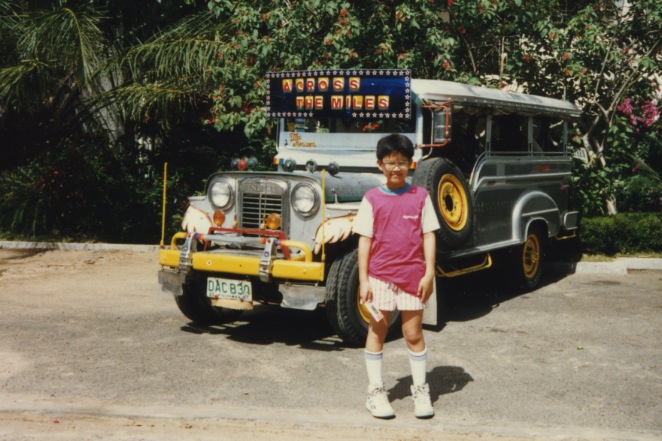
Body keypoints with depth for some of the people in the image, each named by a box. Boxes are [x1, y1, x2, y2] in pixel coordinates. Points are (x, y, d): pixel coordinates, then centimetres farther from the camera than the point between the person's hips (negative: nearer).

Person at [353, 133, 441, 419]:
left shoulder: (420, 197, 1)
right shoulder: (372, 199, -1)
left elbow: (428, 235, 2)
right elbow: (364, 240, -1)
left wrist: (429, 273, -4)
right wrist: (363, 279, -5)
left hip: (413, 276, 0)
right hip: (380, 275, 0)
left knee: (414, 334, 8)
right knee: (376, 332, 8)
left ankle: (421, 391, 21)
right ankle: (376, 392, 18)